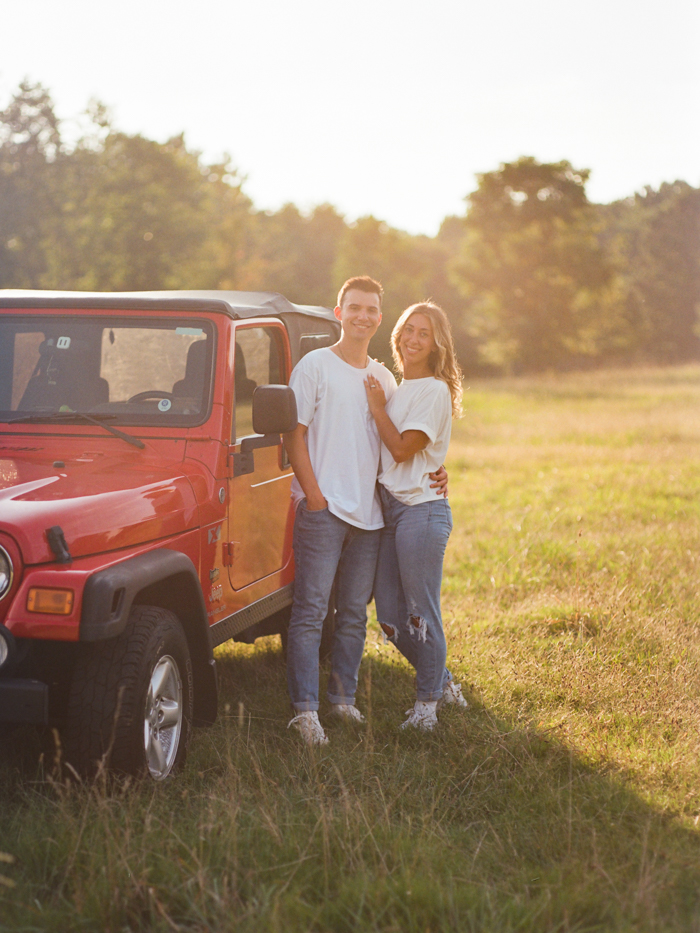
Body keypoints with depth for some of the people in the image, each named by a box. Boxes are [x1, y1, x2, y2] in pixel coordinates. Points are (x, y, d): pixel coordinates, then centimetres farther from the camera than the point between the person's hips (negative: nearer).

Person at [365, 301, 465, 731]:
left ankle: (428, 702, 10)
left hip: (422, 510, -8)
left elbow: (402, 449, -13)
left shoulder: (435, 391, -8)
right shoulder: (396, 389, 17)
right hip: (389, 509, 8)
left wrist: (377, 406, -6)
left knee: (422, 612, -4)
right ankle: (443, 682, 27)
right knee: (390, 615, 9)